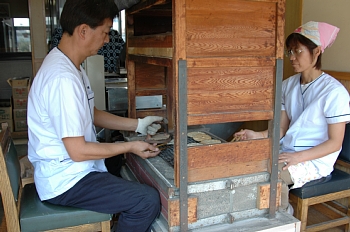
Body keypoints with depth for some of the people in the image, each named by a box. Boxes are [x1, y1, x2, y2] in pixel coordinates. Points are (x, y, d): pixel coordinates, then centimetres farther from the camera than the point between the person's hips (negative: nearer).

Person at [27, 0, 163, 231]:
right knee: (148, 200, -16)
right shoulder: (63, 78, -28)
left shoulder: (70, 65, 5)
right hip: (65, 181, -10)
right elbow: (78, 151, -26)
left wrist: (137, 124, 8)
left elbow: (91, 115, 14)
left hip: (71, 169, 10)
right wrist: (131, 146, -14)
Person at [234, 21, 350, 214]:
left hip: (316, 159, -6)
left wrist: (298, 157, -23)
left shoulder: (334, 91, -13)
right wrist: (257, 136, -12)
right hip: (287, 151, 6)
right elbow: (282, 128, 7)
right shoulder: (287, 85, 6)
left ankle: (283, 213, 2)